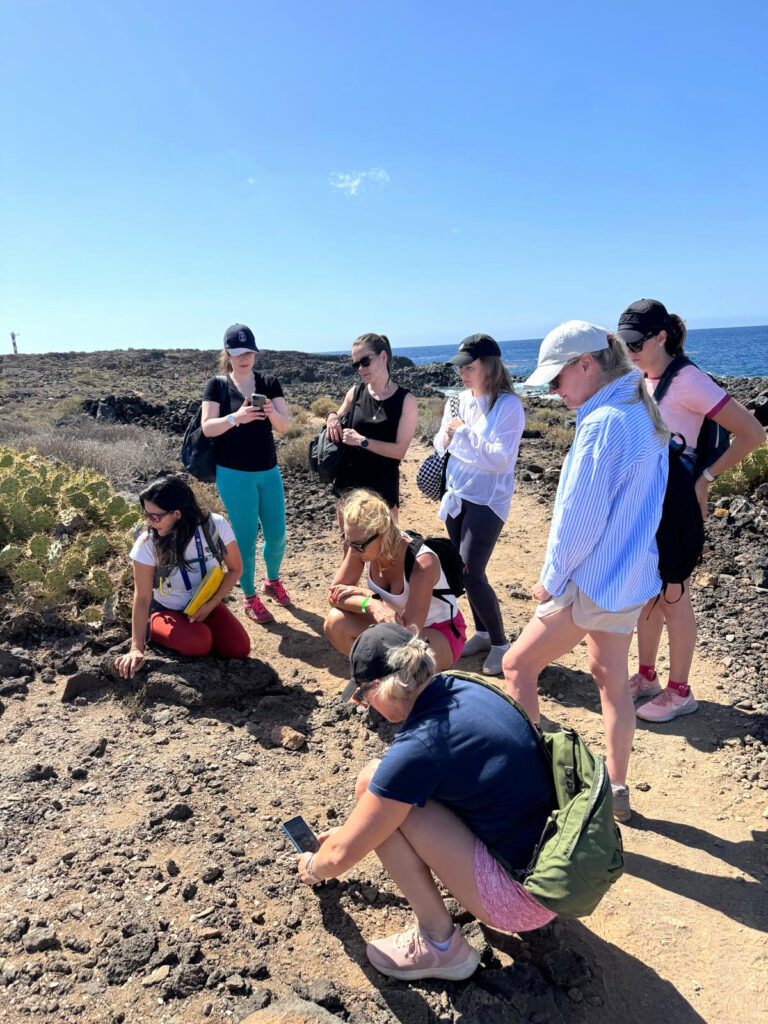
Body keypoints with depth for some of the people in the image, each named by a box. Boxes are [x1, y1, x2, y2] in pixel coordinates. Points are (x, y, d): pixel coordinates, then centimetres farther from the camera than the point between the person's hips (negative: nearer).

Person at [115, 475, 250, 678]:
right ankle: (151, 629, 0)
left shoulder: (215, 526, -21)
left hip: (207, 605, 2)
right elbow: (142, 598, -22)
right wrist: (136, 648, -29)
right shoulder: (147, 543, -23)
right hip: (167, 610, -2)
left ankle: (198, 624, 10)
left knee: (240, 648, -18)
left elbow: (235, 569, -7)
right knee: (199, 643, -31)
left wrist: (211, 604, -17)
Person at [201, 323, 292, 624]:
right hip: (234, 475, -3)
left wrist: (273, 413, -26)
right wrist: (235, 417, -29)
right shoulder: (217, 385, -3)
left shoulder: (270, 383, 3)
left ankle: (273, 581, 37)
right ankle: (249, 597, 21)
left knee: (277, 534, 10)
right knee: (246, 537, 2)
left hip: (269, 471, 3)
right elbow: (207, 428, -11)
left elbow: (284, 426, -3)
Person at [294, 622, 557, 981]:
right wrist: (356, 829, 27)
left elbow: (342, 855, -11)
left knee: (372, 784, -11)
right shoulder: (463, 688, -1)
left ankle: (439, 944, 3)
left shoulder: (417, 748, -23)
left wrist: (313, 868, 13)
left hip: (526, 897, -8)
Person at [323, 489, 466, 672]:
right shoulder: (360, 547, -18)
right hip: (399, 624, 6)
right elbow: (334, 594, -14)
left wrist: (368, 595, -30)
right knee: (335, 623, -18)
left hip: (442, 635, -5)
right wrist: (370, 604, -35)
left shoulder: (422, 564, -35)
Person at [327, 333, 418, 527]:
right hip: (347, 485, 4)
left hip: (383, 489, -4)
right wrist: (332, 417, -3)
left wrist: (363, 441, -21)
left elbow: (400, 450, -13)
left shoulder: (406, 400, -9)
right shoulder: (355, 393, 3)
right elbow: (338, 423, 20)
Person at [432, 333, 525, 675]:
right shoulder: (462, 401, 5)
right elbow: (440, 446, 10)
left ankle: (500, 643, 7)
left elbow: (500, 458, -21)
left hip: (488, 500, -7)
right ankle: (482, 633, 29)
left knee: (471, 574, -11)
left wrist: (466, 432, -22)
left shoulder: (508, 405, -14)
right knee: (463, 571, 12)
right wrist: (446, 436, -12)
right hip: (457, 495, 7)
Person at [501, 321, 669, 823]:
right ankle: (617, 789, 33)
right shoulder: (644, 415, 7)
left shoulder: (603, 424, -22)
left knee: (518, 665, 4)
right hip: (631, 574, 10)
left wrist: (551, 580, -8)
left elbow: (579, 520, -21)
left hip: (593, 582, -9)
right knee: (613, 679, 19)